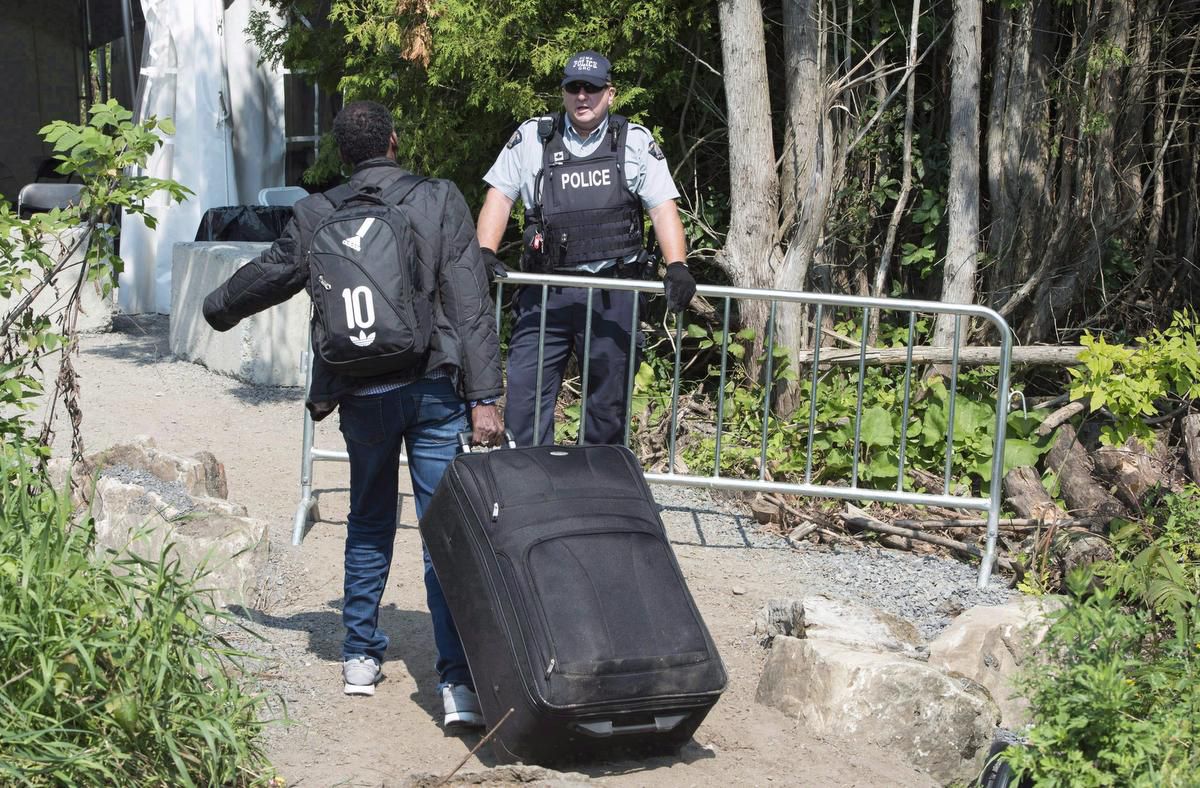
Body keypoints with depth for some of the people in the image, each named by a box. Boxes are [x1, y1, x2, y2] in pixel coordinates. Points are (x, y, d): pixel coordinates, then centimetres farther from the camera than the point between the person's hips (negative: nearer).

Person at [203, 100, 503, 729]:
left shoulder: (317, 216, 0)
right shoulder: (440, 201, -4)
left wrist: (217, 308, 38)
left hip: (361, 395, 2)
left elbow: (268, 275, 17)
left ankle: (360, 657, 29)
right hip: (433, 388, -2)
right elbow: (471, 305, -7)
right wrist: (484, 397, -6)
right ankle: (458, 682, -8)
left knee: (368, 525, 21)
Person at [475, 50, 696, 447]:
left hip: (613, 292, 0)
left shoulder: (635, 141, 5)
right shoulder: (533, 136, 6)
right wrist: (484, 253, -8)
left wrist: (677, 266, -14)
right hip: (545, 291, 0)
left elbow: (663, 207, 0)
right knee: (524, 393, -5)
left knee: (609, 402, 8)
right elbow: (500, 196, 6)